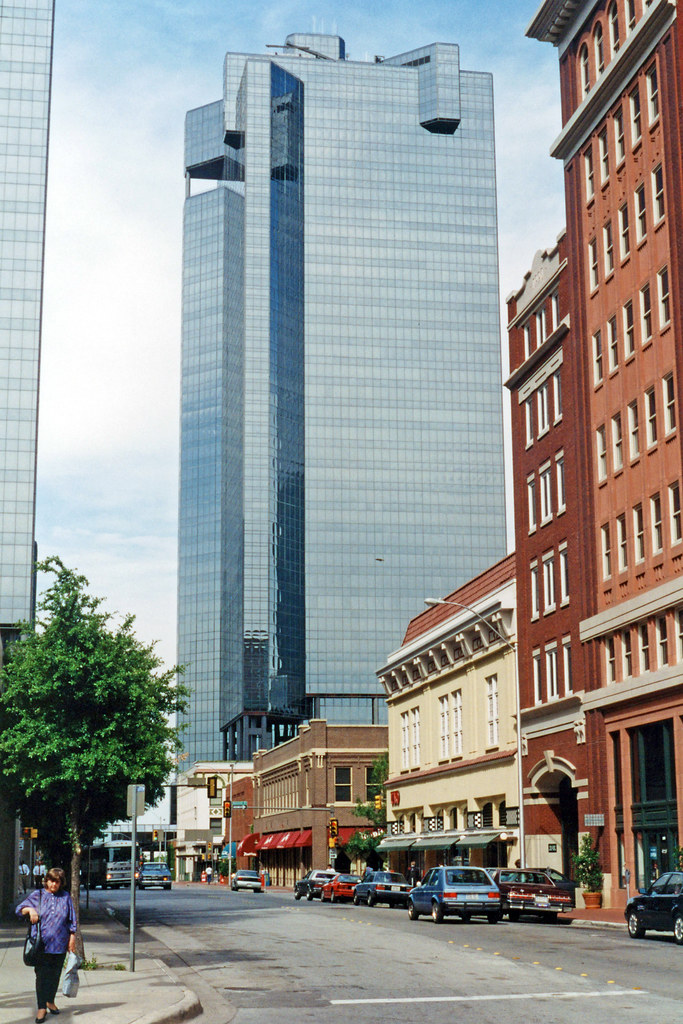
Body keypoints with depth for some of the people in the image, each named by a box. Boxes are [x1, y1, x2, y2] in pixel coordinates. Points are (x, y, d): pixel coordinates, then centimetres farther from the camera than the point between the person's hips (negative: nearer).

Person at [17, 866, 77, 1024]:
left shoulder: (65, 897, 7)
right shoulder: (37, 895, 4)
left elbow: (72, 919, 10)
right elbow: (19, 909, 3)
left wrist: (72, 938, 5)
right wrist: (30, 909, -17)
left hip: (60, 944, 2)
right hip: (42, 944, -2)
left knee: (55, 974, 11)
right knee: (42, 975, -6)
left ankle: (50, 1001, 30)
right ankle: (41, 1008, 0)